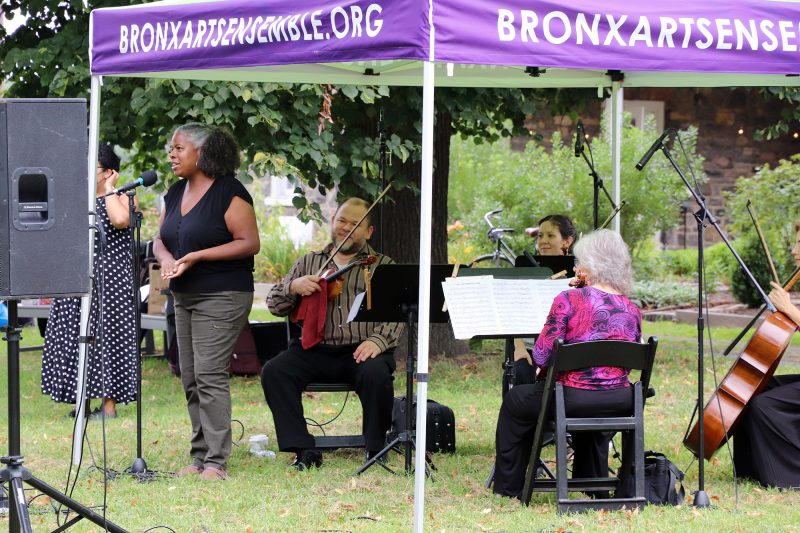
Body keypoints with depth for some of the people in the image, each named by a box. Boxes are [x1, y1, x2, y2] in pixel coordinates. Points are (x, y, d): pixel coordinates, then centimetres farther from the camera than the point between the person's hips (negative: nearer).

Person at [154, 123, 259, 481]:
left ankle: (216, 461, -11)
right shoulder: (176, 192, 13)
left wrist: (196, 256, -20)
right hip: (184, 297, 8)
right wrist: (166, 258, -7)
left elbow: (250, 243, -15)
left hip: (221, 296, -8)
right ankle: (199, 456, 14)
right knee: (190, 379, 8)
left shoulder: (229, 192, -11)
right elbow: (161, 239, 17)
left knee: (209, 374, -13)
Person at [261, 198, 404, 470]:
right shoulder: (309, 262, 20)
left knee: (376, 374, -35)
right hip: (315, 350, 3)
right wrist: (293, 287, -6)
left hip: (361, 351, -2)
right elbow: (275, 305, 16)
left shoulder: (383, 266, 12)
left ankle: (375, 450, -14)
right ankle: (304, 450, -20)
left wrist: (378, 340, -19)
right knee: (274, 371, -24)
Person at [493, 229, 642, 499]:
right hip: (618, 402, 5)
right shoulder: (631, 310, 2)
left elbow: (542, 357, -12)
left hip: (573, 398, -5)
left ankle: (507, 488, 31)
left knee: (514, 401, 24)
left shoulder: (569, 301, -13)